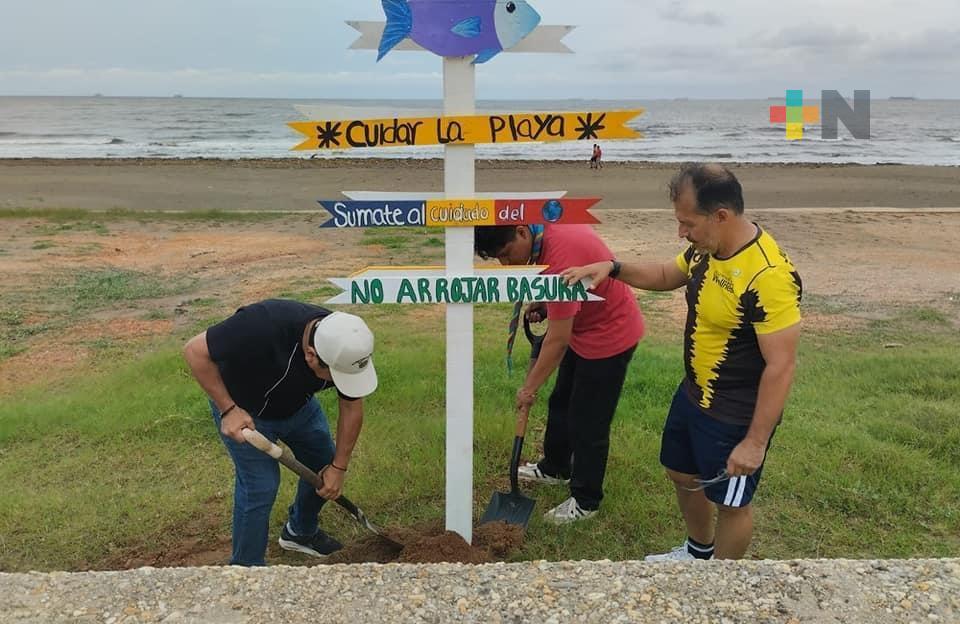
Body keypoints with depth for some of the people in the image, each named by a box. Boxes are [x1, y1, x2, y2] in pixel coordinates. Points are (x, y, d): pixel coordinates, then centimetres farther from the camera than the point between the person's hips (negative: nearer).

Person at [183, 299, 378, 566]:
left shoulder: (347, 349, -27)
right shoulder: (263, 326, -43)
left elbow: (351, 408, -10)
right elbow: (195, 351, -30)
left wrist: (339, 467, -9)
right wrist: (229, 410, -32)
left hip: (297, 403, 5)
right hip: (242, 407, -5)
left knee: (324, 465, 12)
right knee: (261, 484, -11)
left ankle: (301, 532, 38)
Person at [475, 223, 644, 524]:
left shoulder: (561, 257, -36)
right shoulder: (545, 230, -9)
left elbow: (558, 341, -29)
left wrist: (529, 387, -18)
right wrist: (545, 305, 0)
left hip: (610, 335, -10)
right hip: (582, 326, 10)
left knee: (588, 421, 2)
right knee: (560, 403, 22)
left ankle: (585, 501, 20)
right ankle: (555, 467, 43)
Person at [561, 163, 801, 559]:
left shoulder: (768, 275, -30)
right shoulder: (707, 249, -4)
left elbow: (780, 367, -27)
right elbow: (667, 276, 17)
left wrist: (755, 442, -22)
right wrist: (613, 269, 0)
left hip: (736, 417, -9)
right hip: (693, 395, 9)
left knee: (730, 502, 14)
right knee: (683, 474, 26)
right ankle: (699, 552, 53)